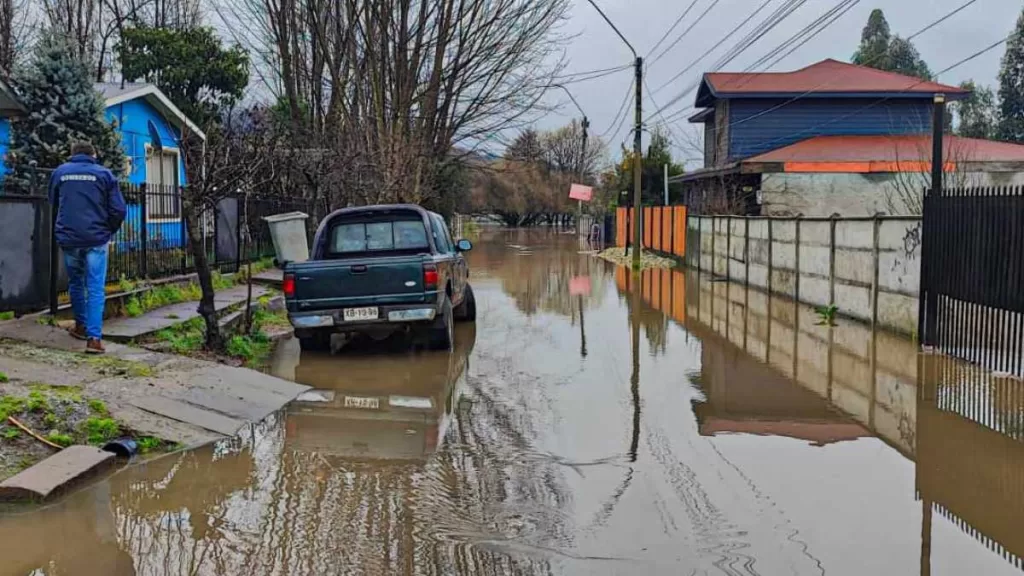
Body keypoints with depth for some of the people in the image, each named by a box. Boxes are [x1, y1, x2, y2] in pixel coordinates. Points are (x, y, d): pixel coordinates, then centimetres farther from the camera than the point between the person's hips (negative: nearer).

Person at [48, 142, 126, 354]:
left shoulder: (60, 172, 9)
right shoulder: (104, 174, 2)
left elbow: (52, 204, 22)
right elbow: (119, 210, -3)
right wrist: (109, 231, 13)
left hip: (68, 238, 2)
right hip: (96, 239, -2)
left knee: (75, 283, 21)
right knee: (95, 288, -2)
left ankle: (81, 325, 34)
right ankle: (94, 337, -10)